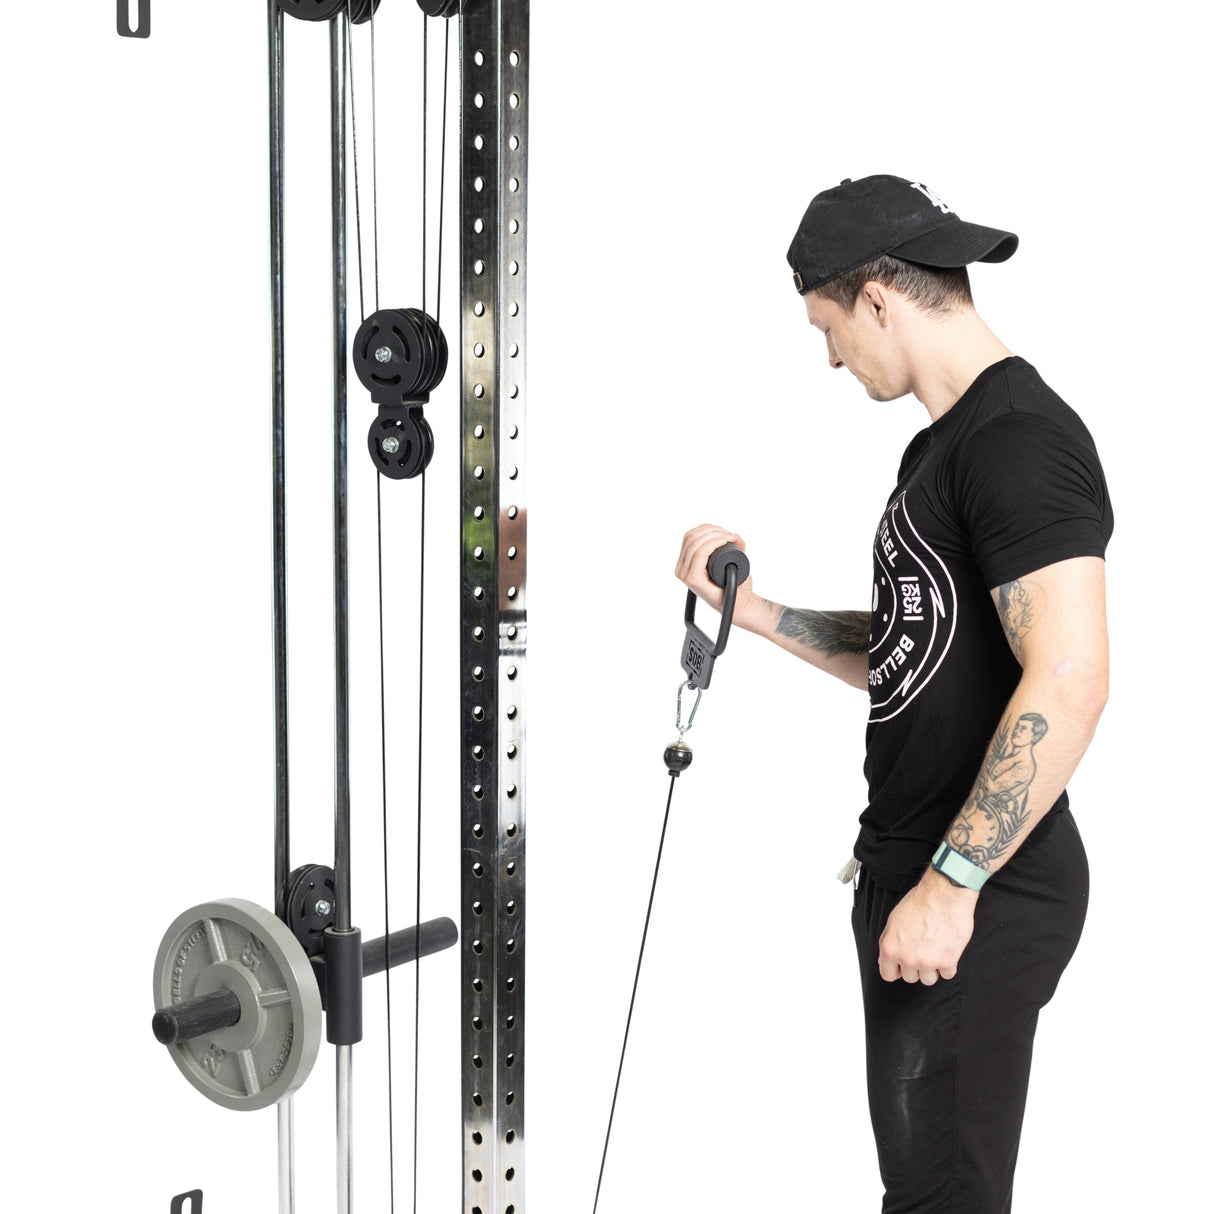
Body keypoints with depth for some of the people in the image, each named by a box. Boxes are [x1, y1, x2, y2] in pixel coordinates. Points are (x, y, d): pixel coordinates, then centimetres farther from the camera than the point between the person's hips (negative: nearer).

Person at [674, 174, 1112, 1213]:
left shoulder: (1018, 440, -18)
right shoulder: (944, 444, 15)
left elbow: (1067, 683, -27)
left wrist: (950, 886, -25)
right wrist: (755, 609, 13)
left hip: (977, 893, -10)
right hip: (915, 858, 10)